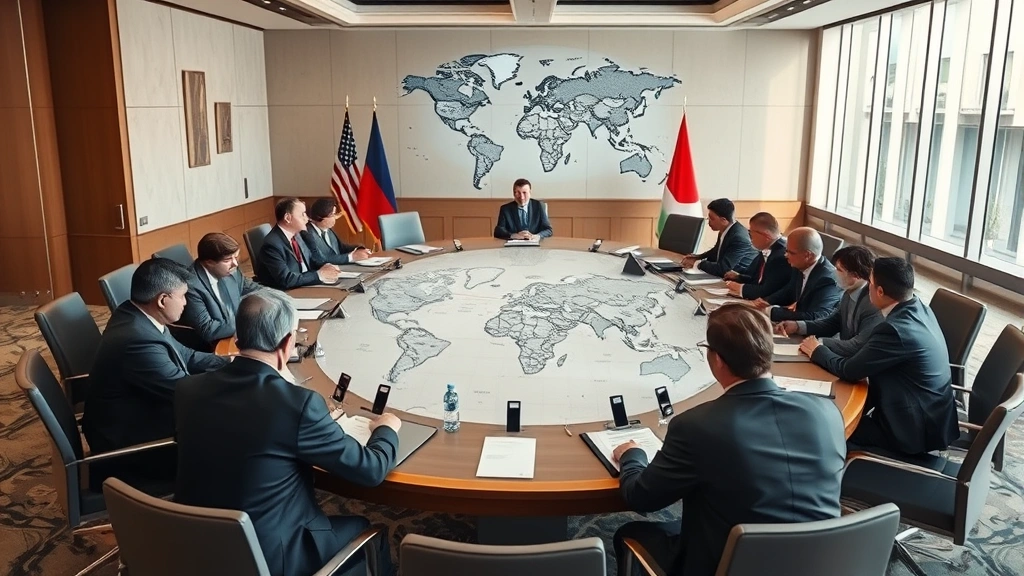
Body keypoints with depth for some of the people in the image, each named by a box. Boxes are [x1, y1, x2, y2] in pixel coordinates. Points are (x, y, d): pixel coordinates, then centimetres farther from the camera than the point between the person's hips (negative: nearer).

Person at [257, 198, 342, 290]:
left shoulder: (295, 234, 5)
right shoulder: (272, 244, -19)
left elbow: (311, 256, 16)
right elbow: (286, 279, -25)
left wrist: (326, 266, -5)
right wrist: (319, 274, -19)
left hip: (306, 287, 8)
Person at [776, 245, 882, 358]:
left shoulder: (873, 303, -24)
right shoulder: (850, 293, 2)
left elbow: (859, 346, -28)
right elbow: (833, 322, 15)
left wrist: (819, 343, -21)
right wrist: (798, 326, 1)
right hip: (846, 358, 7)